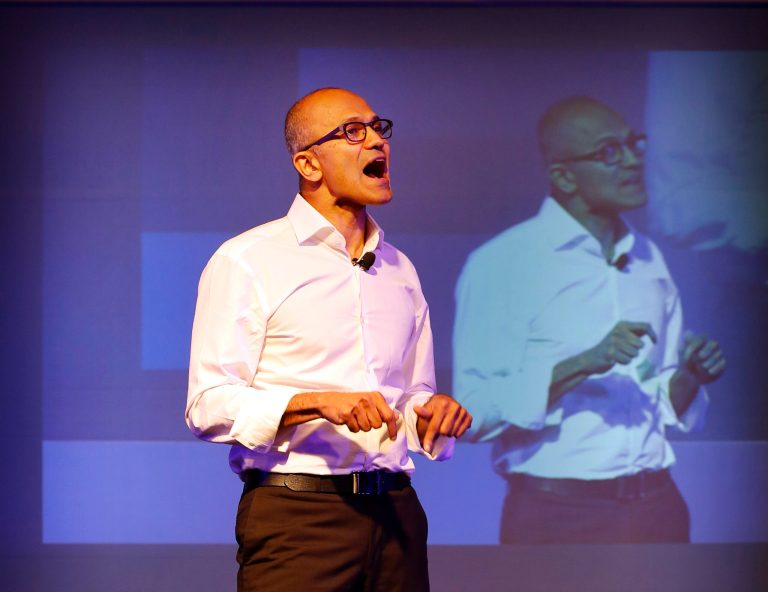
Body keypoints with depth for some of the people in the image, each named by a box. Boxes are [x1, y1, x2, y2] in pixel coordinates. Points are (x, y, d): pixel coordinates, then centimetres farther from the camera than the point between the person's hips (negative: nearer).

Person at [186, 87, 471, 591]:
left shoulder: (400, 270, 19)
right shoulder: (245, 262, -1)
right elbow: (210, 405, -10)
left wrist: (433, 413, 2)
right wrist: (318, 402, -23)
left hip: (393, 512, 5)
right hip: (296, 513, -5)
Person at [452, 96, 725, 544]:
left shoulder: (648, 259, 15)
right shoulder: (500, 264, -6)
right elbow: (473, 411, -15)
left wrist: (691, 376, 0)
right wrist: (582, 365, -23)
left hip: (656, 507, 5)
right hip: (557, 519, -5)